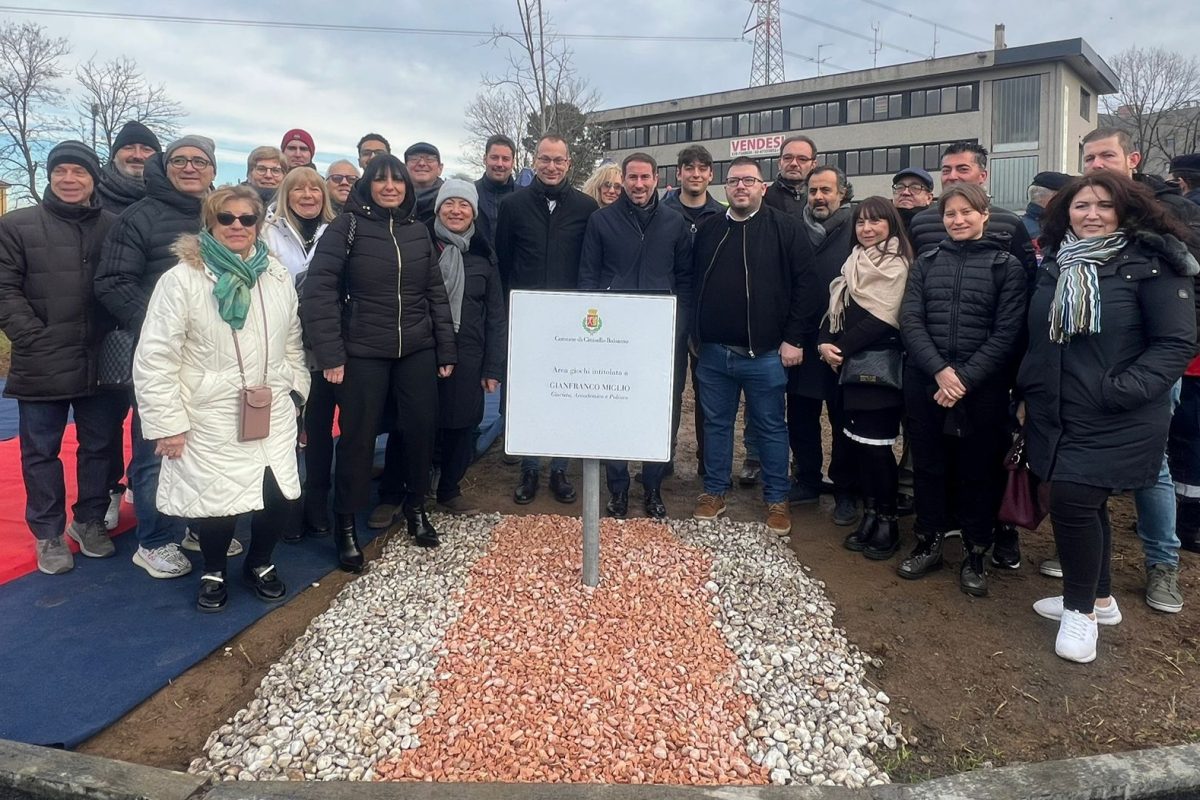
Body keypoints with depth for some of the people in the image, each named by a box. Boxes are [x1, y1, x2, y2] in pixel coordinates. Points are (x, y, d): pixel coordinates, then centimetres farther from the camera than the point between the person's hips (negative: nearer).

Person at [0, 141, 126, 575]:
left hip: (102, 363, 1)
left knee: (101, 446, 12)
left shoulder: (114, 226, 6)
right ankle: (49, 533, 23)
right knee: (41, 451, 8)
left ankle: (89, 520, 30)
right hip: (42, 366, -1)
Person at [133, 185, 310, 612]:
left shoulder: (278, 276, 7)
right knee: (216, 500, -1)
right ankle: (213, 571, 31)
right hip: (210, 420, -3)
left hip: (272, 414, 4)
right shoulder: (181, 279, -8)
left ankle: (259, 562, 29)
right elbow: (155, 358, -9)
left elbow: (292, 342, 17)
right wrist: (167, 422, -10)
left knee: (281, 496, -1)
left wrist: (296, 391, 13)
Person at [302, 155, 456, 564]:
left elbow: (436, 293, 11)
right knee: (358, 437, 2)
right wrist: (330, 353, -16)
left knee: (422, 429, 7)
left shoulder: (418, 231, 9)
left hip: (417, 351, 4)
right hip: (362, 353, -4)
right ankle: (346, 525, 19)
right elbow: (319, 290, -10)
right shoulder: (347, 227, -5)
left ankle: (416, 507, 30)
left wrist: (446, 349, 8)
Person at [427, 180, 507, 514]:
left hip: (467, 357, 2)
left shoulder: (482, 256, 6)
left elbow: (496, 316, 6)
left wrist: (493, 367, 2)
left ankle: (450, 490, 25)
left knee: (462, 424, 7)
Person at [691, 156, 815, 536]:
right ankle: (714, 492, 27)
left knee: (771, 427, 8)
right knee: (716, 423, 13)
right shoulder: (708, 229, 9)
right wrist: (695, 334, 9)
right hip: (713, 351, 4)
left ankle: (777, 500, 21)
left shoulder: (784, 229, -3)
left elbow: (805, 285, -5)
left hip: (764, 353, -3)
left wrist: (794, 338, -9)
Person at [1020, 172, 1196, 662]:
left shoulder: (1152, 263, -8)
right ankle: (1099, 598, 32)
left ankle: (1081, 609, 10)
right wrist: (1031, 386, 11)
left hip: (1116, 418, -6)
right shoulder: (1056, 264, 9)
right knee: (1086, 503, 14)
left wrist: (1121, 389, -21)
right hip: (1059, 413, 6)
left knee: (1073, 500, -11)